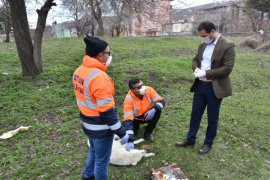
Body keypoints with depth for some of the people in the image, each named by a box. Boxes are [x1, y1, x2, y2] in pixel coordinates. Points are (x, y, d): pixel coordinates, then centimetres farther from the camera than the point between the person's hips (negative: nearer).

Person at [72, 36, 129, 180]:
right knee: (102, 159, 13)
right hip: (100, 127, -9)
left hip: (87, 123, 9)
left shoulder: (79, 71, 0)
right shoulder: (99, 77, -29)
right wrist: (122, 133, -17)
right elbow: (107, 112, -27)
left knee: (93, 150, 31)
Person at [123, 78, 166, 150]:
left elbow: (161, 101, -18)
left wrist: (154, 109, -41)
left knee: (158, 110, -26)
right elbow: (128, 119, -39)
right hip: (135, 118, -2)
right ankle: (136, 126, 12)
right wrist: (130, 140, -48)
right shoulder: (129, 99, -33)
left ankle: (148, 133, -7)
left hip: (148, 115, 2)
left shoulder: (148, 90, -24)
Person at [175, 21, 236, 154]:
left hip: (215, 88, -6)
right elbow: (195, 60, 16)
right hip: (200, 85, 6)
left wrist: (205, 73, -22)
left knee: (212, 117, 10)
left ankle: (208, 143, 29)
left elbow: (227, 69, -19)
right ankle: (190, 139, 30)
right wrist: (196, 68, -7)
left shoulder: (227, 47, -13)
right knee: (195, 114, 14)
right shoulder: (203, 45, 8)